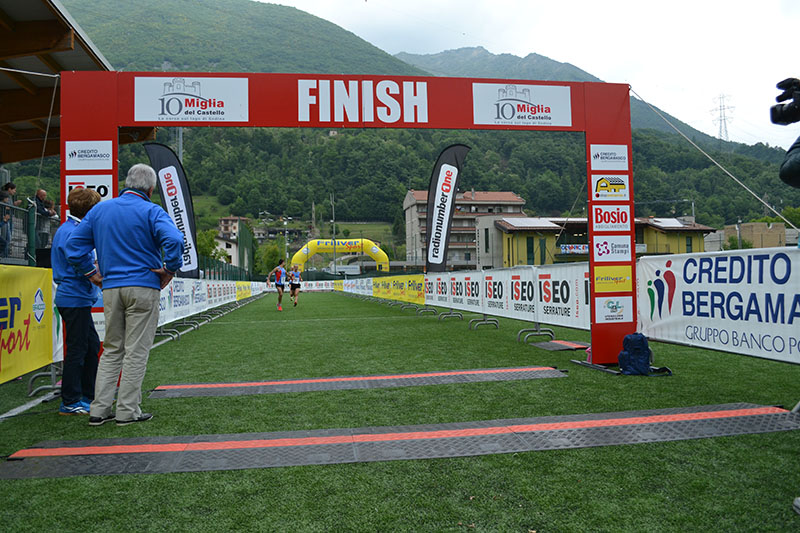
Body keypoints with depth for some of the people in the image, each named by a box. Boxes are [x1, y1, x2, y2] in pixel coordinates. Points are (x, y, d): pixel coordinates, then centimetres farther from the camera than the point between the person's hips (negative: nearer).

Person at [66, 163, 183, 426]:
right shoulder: (151, 211, -6)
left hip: (110, 288, 5)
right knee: (136, 351, 1)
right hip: (143, 288, -5)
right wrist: (170, 269, -11)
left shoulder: (99, 209, 12)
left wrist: (91, 272, 14)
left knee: (111, 350, 15)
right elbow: (174, 240, -23)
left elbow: (73, 245, 12)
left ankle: (99, 410, 14)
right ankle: (127, 411, 5)